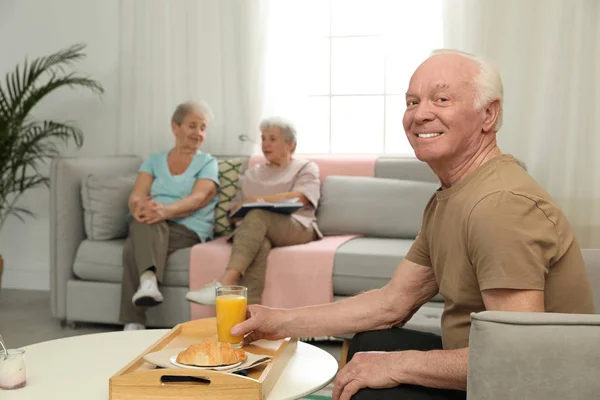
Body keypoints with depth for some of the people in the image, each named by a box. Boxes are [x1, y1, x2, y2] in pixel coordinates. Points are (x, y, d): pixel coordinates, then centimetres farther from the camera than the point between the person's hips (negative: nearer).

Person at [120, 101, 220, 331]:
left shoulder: (208, 163, 10)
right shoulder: (154, 161, 20)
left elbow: (198, 198, -9)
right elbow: (136, 196, 4)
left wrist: (167, 210, -30)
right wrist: (138, 207, -23)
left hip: (188, 230, -3)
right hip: (150, 229, 3)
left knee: (133, 248, -32)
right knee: (146, 219, -34)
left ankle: (133, 324, -40)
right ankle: (148, 280, -50)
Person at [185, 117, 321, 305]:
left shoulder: (306, 168, 17)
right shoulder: (251, 175, 28)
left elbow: (298, 198, -4)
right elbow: (234, 211, 19)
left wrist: (259, 200, -4)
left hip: (297, 227, -3)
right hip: (258, 228, 3)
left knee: (258, 216, -37)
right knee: (259, 243, -38)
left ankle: (225, 283, -55)